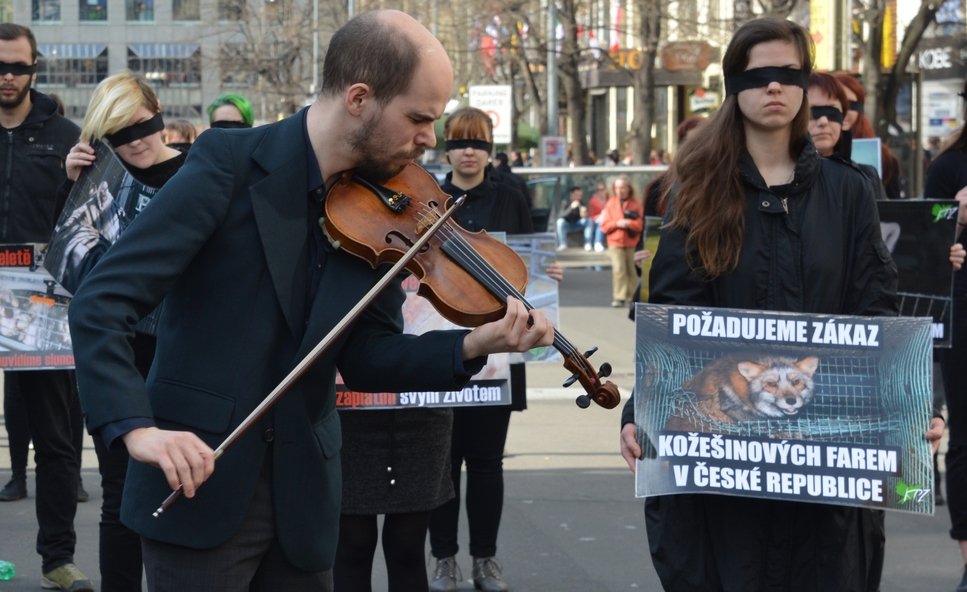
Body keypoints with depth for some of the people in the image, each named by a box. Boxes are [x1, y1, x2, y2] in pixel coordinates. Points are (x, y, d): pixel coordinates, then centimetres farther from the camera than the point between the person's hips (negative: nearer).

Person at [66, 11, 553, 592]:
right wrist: (136, 426, -29)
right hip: (197, 486, -5)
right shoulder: (230, 164, -13)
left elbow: (364, 357, 5)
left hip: (304, 496, 5)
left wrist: (472, 346, -11)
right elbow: (101, 302, -17)